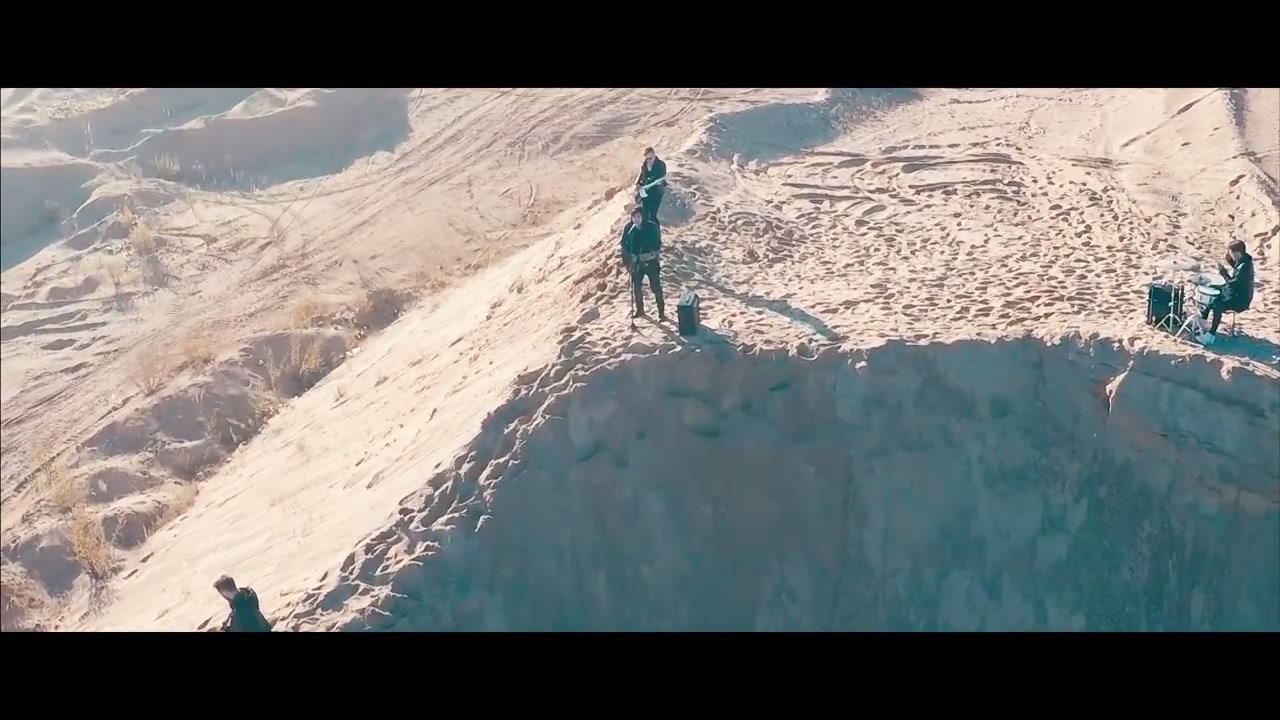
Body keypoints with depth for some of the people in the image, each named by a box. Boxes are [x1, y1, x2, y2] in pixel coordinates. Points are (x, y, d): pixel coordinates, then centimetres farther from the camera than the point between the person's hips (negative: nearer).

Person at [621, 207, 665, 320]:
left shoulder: (651, 227, -14)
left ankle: (661, 312, 8)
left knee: (656, 287, -2)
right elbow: (625, 246, 0)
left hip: (651, 262, -3)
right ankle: (639, 309, 35)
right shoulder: (628, 229, -7)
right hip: (636, 263, 3)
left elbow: (657, 243, -8)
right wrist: (627, 261, -3)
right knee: (636, 287, 15)